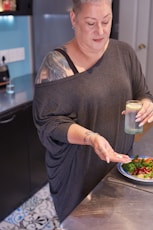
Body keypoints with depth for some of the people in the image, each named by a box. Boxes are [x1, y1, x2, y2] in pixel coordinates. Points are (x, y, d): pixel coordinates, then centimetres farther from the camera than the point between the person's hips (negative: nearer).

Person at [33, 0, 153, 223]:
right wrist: (90, 137, -31)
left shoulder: (124, 52, -1)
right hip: (77, 170, -4)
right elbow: (48, 122, -17)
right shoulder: (56, 64, -15)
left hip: (121, 161, 4)